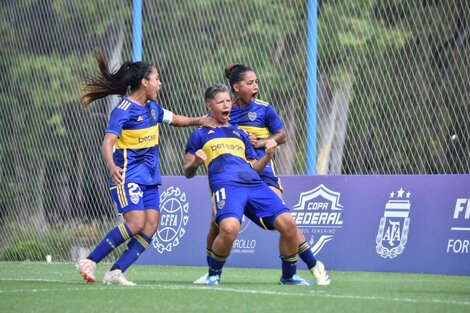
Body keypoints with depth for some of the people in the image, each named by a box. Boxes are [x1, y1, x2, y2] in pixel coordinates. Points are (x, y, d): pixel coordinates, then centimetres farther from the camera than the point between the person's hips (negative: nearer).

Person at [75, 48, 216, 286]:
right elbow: (108, 142, -23)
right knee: (136, 223, -22)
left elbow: (176, 119, 28)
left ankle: (116, 272, -7)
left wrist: (200, 121, 12)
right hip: (128, 175, -8)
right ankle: (89, 262, -14)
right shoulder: (124, 110, -14)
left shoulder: (152, 108, 11)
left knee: (150, 227, -6)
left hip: (149, 177, 8)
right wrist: (112, 167, -41)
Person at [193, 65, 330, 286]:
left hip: (261, 169, -2)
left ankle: (314, 266, -2)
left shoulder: (264, 109, -2)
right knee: (217, 222, -3)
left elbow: (282, 135, 3)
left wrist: (261, 143, -13)